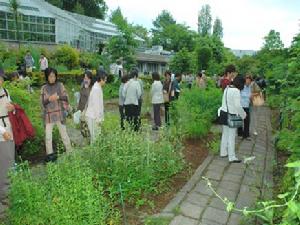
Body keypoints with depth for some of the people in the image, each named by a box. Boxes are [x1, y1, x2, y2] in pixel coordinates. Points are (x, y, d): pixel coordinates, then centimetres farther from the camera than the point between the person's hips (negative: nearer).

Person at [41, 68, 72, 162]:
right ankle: (50, 154, 16)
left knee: (64, 134, 4)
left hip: (59, 114, -1)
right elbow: (42, 102, 1)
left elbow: (66, 97, -2)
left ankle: (69, 152, 16)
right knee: (48, 136, 3)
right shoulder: (44, 88, 4)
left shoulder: (60, 85, 2)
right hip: (49, 115, 1)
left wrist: (58, 97, -19)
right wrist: (49, 99, -18)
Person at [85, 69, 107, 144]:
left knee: (97, 136, 14)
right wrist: (99, 119, -17)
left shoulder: (98, 88, 11)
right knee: (95, 138, -2)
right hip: (93, 117, -9)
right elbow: (96, 105, -20)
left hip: (95, 116, 9)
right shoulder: (96, 89, -17)